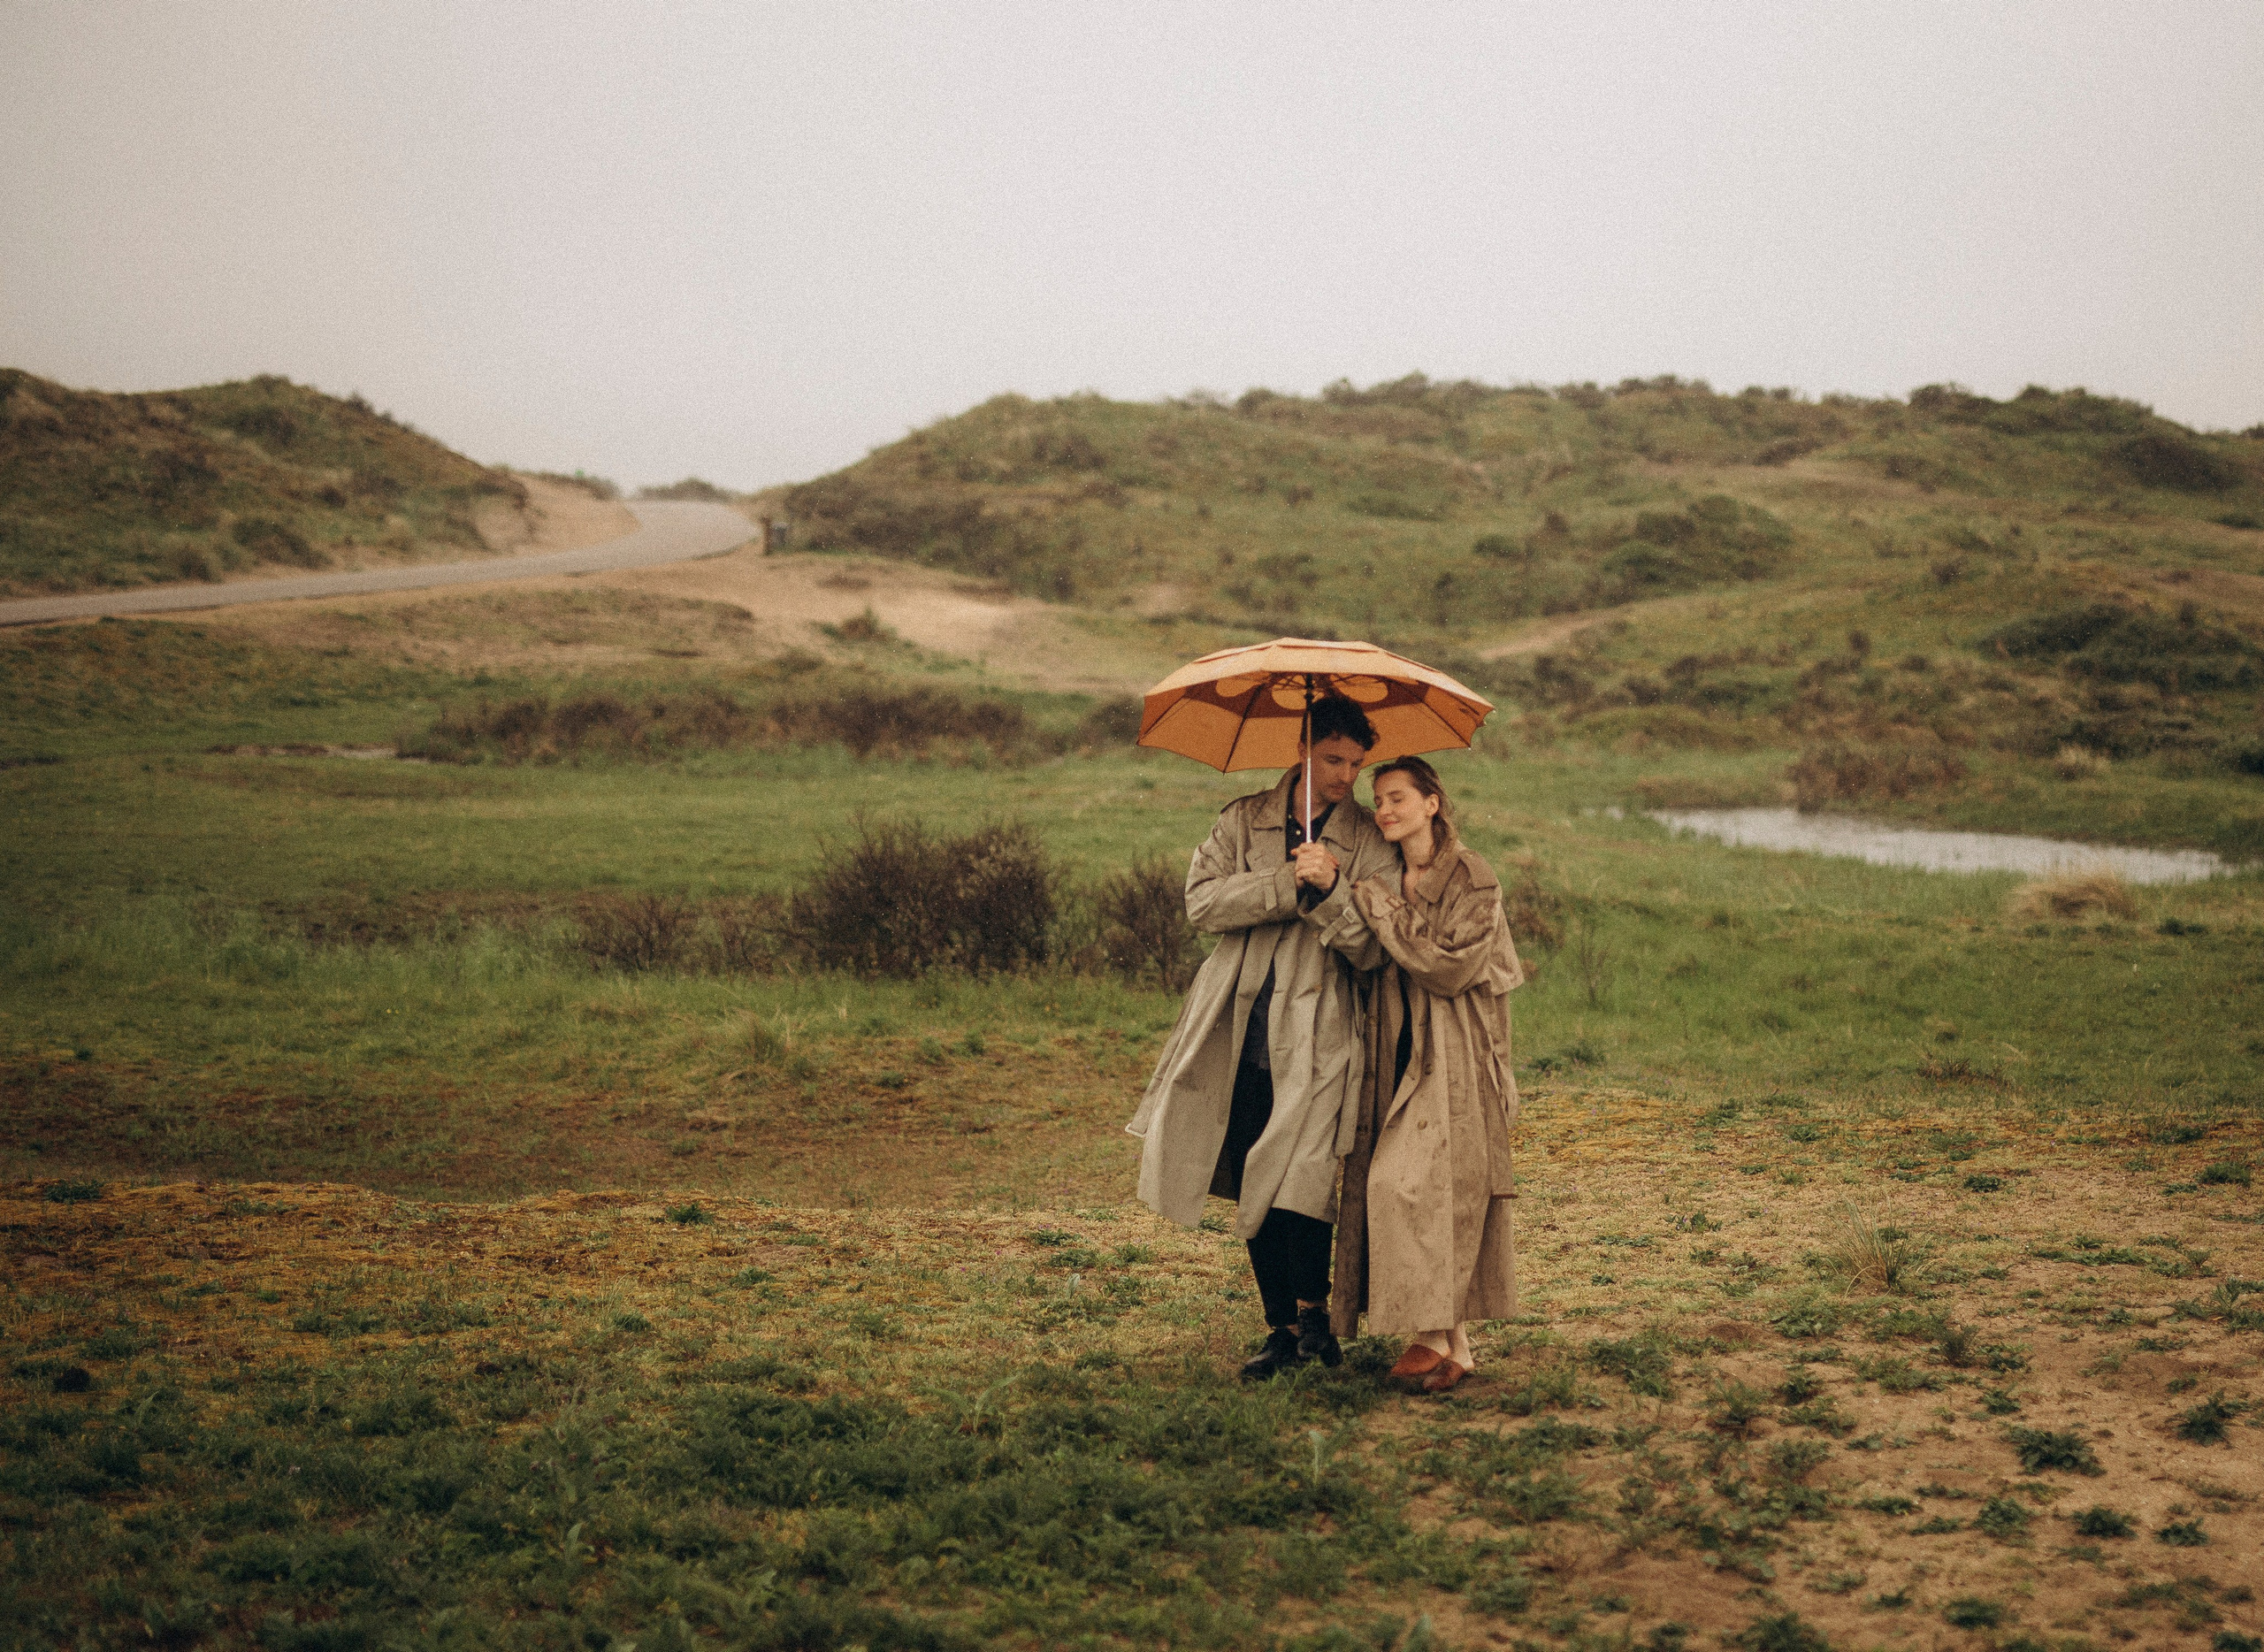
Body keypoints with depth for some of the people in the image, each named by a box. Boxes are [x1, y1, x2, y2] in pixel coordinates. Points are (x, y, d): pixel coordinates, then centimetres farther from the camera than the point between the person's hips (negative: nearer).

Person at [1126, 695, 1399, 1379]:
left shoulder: (1368, 843, 5)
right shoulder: (1243, 822, 10)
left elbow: (1369, 949, -3)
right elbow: (1203, 900, -5)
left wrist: (1329, 890, -19)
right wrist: (1288, 884, -14)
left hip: (1315, 1036, -3)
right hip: (1241, 1033, 3)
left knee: (1298, 1181, -16)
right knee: (1251, 1188, 8)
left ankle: (1311, 1310, 2)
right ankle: (1283, 1326, 19)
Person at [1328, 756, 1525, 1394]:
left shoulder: (1472, 879, -6)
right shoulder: (1386, 883, 13)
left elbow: (1453, 969, -16)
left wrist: (1386, 915, -13)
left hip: (1456, 1059, -6)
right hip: (1400, 1055, 6)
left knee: (1411, 1182, -16)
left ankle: (1435, 1336, -9)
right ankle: (1455, 1346, 4)